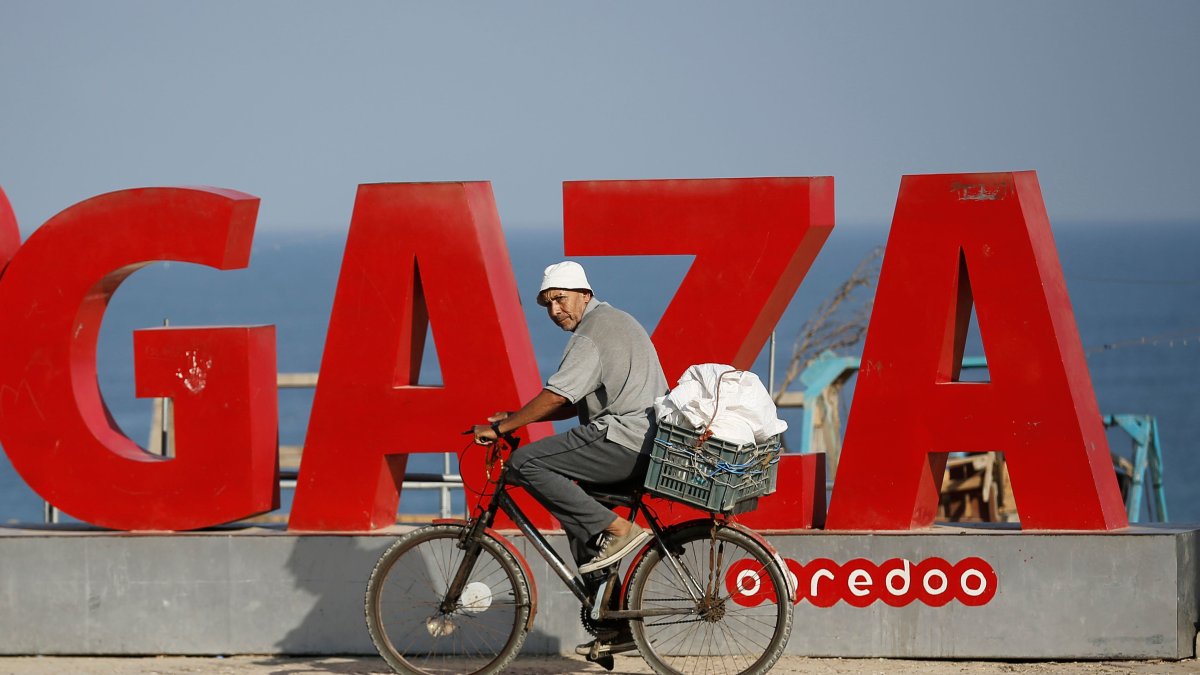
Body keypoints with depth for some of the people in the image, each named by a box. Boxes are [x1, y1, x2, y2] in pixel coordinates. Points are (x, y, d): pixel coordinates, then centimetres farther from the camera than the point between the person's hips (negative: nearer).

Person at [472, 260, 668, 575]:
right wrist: (515, 417, 19)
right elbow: (577, 403, 24)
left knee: (525, 464, -15)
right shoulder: (613, 320, 24)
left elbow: (556, 397, -18)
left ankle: (616, 529, -18)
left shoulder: (593, 332, -10)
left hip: (623, 440, -11)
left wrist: (500, 428, -10)